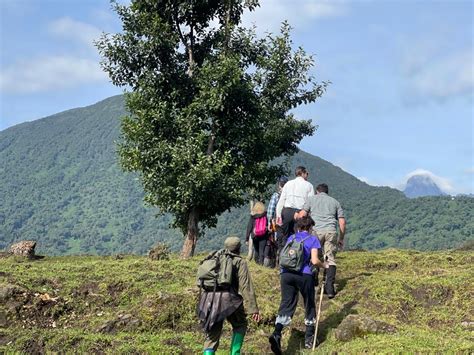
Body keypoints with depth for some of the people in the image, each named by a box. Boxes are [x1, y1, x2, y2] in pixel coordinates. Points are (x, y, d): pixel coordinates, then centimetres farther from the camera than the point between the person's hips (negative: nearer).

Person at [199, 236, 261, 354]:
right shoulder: (240, 262, 9)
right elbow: (246, 287, -1)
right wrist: (253, 309, -4)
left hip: (209, 300, 4)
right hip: (228, 299, -4)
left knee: (212, 336, 11)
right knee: (240, 326, 22)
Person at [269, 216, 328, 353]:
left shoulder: (291, 238, 19)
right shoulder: (312, 239, 7)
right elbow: (314, 261, -4)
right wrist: (324, 265, 15)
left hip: (286, 274, 3)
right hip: (304, 275, -3)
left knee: (286, 304, 0)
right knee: (309, 305, 15)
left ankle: (277, 333, -24)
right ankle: (309, 339, 23)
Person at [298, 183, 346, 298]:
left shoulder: (312, 199, 19)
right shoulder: (335, 202, 25)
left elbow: (301, 215, 6)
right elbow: (342, 222, 16)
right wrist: (341, 238, 22)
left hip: (316, 230, -1)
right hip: (331, 231, 2)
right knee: (331, 259, 4)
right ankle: (330, 288, -5)